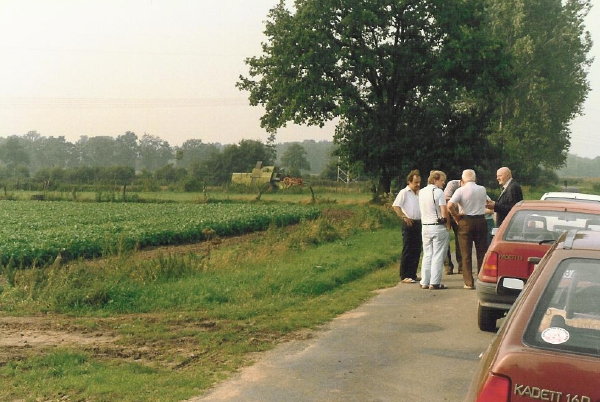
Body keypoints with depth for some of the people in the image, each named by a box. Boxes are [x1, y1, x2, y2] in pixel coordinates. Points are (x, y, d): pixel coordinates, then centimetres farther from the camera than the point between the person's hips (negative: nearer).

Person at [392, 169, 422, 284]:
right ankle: (404, 276, -2)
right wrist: (404, 217, -22)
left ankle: (412, 274, 19)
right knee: (407, 251, -5)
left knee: (417, 250, 10)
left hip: (418, 223, 7)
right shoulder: (404, 192, -6)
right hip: (409, 223, -7)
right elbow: (395, 206, -15)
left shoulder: (418, 193, 16)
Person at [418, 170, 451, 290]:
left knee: (427, 255, 12)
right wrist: (448, 224, 0)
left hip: (425, 226, 6)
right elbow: (444, 212, -14)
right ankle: (435, 282, -3)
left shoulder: (421, 192, 10)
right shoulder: (438, 192, -11)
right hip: (438, 226, -6)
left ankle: (424, 282, 12)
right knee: (438, 255, -1)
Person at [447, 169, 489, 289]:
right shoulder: (482, 189, 5)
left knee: (466, 254, 3)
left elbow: (450, 205, -21)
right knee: (481, 252, 11)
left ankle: (469, 282, 2)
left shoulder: (461, 190, -8)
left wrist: (456, 216, -7)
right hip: (481, 221, 3)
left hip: (465, 222, -3)